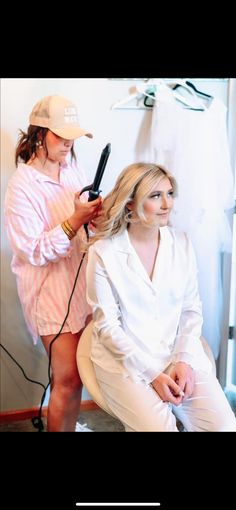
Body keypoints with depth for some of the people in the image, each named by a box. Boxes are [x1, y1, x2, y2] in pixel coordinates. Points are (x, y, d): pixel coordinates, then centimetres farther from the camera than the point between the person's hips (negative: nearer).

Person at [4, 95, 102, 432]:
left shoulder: (73, 169, 3)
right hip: (51, 287, -6)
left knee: (78, 369, 15)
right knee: (69, 379, -3)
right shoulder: (22, 185, -15)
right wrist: (76, 220, -26)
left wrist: (97, 217, -8)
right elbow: (34, 252, -18)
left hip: (82, 278, 6)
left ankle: (69, 422, 36)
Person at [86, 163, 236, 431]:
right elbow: (107, 325, -8)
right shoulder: (103, 252, -8)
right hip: (124, 359, -3)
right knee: (159, 427, -24)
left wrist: (184, 360, -8)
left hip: (178, 352, 4)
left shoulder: (181, 243, 3)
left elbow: (192, 309, 6)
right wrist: (152, 373, -13)